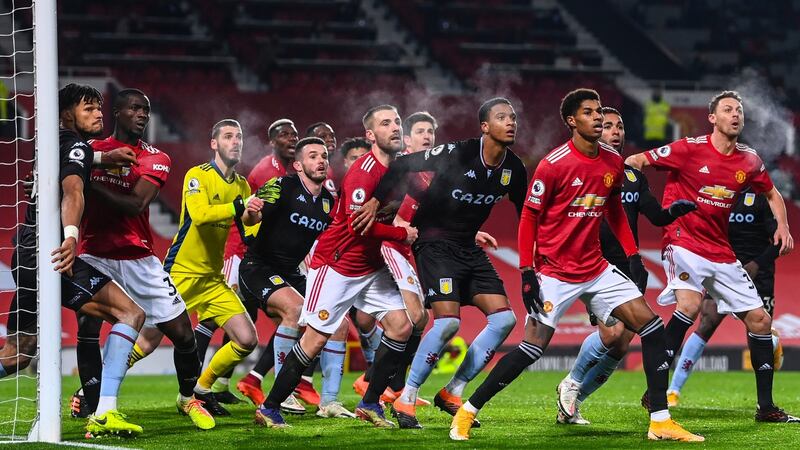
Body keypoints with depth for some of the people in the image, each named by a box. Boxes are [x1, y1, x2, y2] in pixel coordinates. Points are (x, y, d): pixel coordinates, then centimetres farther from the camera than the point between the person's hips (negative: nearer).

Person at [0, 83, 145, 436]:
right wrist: (71, 236, -42)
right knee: (130, 314, -12)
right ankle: (104, 414, -24)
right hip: (48, 255, -10)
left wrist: (102, 159, 38)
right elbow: (73, 191, -26)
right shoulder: (76, 145, -6)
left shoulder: (56, 142, 20)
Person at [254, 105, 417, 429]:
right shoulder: (364, 171, -21)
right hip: (337, 265, -8)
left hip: (372, 266, 8)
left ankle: (370, 403, 9)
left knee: (400, 324, -1)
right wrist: (403, 234, -19)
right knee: (316, 338, -7)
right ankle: (269, 408, 3)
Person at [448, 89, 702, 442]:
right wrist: (527, 273, -14)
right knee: (532, 348, -14)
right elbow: (529, 218, -9)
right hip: (555, 273, -6)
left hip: (596, 270, 6)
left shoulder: (613, 162, 4)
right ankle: (467, 412, 1)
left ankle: (660, 422, 0)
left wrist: (632, 255, 11)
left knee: (652, 327, -4)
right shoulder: (554, 164, -14)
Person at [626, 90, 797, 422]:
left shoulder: (749, 160, 6)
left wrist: (782, 226, 8)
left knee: (760, 320, 2)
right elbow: (636, 162, -3)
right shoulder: (690, 149, -9)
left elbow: (772, 194, 23)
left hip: (722, 253, 6)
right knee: (690, 304, -31)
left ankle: (766, 407, 12)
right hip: (684, 242, -6)